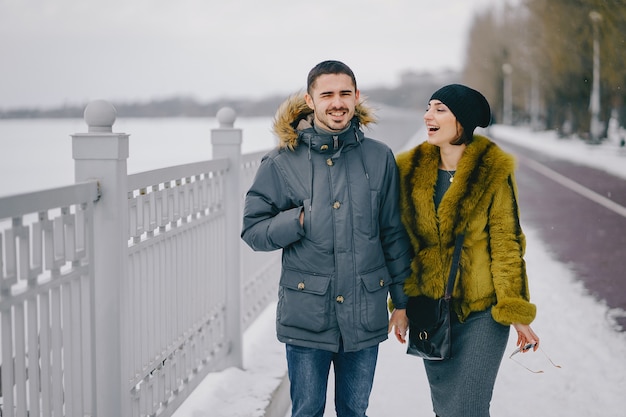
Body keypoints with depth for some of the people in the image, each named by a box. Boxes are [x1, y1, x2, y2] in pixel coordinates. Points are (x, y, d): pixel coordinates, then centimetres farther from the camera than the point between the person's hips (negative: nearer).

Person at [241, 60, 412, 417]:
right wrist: (298, 220, -17)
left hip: (365, 314, 2)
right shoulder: (283, 162, -4)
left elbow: (394, 234, 7)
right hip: (307, 315, -2)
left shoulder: (379, 158, 1)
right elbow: (252, 230, 0)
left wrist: (402, 302, 8)